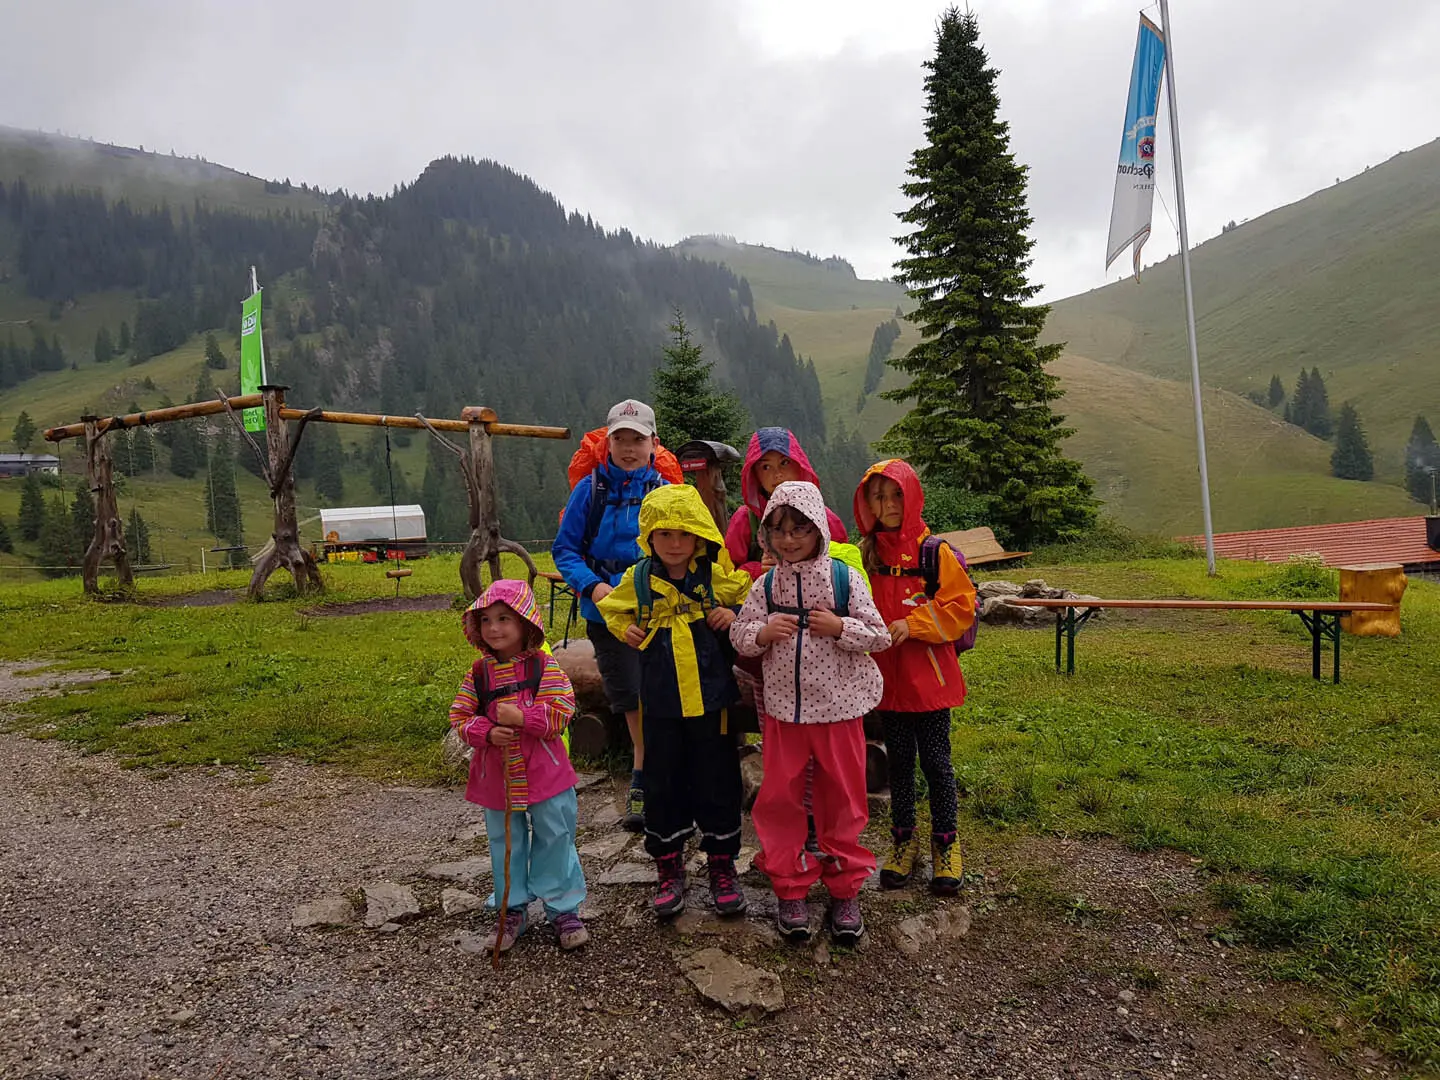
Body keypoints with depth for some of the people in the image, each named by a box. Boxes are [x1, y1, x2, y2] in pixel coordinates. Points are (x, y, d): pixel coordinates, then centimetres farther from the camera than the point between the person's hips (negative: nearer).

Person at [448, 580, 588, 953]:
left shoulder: (544, 665, -10)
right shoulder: (479, 672, -1)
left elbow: (562, 710, -16)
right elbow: (460, 716, 0)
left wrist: (522, 717, -26)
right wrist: (487, 732, -18)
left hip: (545, 775, -3)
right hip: (497, 778, 3)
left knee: (555, 840, 8)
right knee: (505, 845, 16)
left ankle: (563, 909, 25)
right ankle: (510, 911, 33)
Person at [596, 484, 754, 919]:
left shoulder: (719, 576, -4)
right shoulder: (637, 580, 1)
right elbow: (612, 609, 19)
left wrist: (737, 615, -11)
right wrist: (626, 629, -1)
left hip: (711, 698, -1)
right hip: (661, 702, 1)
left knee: (717, 783, 8)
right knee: (662, 784, 9)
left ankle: (722, 866, 26)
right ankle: (668, 868, 27)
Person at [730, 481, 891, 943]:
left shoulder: (845, 578, -5)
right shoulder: (766, 585, 1)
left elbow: (878, 636, -4)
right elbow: (739, 634, 4)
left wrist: (839, 627, -20)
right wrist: (763, 632, -16)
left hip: (839, 706, -2)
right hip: (783, 708, 2)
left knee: (842, 799, 9)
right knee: (779, 798, 7)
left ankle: (844, 888, 27)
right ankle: (790, 889, 24)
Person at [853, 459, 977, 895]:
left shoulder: (935, 552, -7)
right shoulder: (865, 555, 4)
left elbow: (961, 606, -9)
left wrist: (912, 624, -18)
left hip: (929, 676, -3)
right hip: (887, 677, 3)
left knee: (935, 761, 7)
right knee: (898, 761, 14)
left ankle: (945, 843, 24)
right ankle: (904, 840, 29)